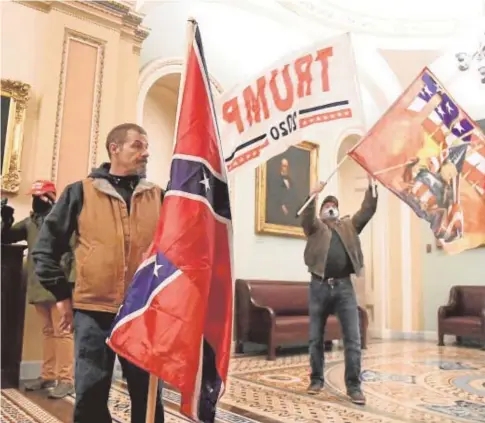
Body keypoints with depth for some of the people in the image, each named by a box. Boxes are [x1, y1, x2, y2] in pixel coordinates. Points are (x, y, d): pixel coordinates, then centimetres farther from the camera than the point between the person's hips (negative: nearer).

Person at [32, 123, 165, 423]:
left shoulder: (158, 196, 8)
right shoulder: (81, 192, 3)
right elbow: (47, 247, 4)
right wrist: (62, 296, 1)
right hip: (94, 311, -1)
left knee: (147, 395, 9)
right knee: (90, 395, 5)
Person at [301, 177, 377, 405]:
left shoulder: (349, 225, 18)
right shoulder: (315, 226, 11)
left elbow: (368, 211, 6)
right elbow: (306, 219, -11)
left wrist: (372, 186, -6)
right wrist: (313, 197, -27)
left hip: (344, 286, 1)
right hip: (319, 286, -1)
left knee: (353, 338, -3)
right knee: (315, 338, 8)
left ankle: (353, 385, 6)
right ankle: (317, 379, 23)